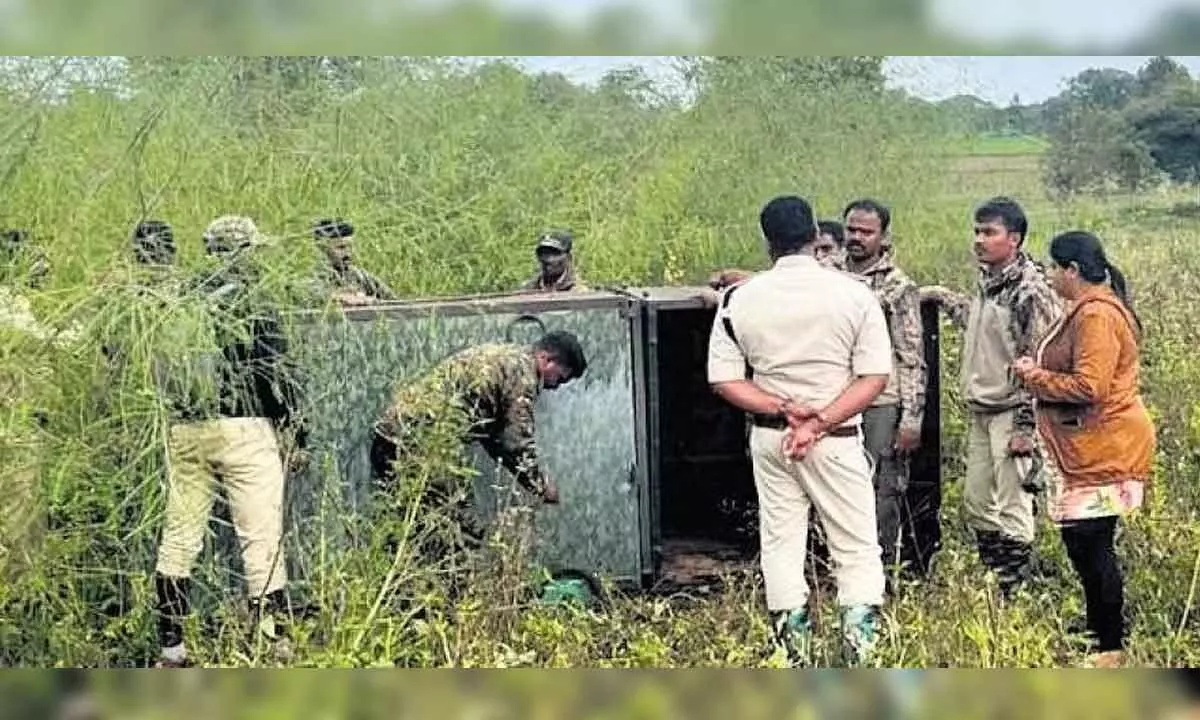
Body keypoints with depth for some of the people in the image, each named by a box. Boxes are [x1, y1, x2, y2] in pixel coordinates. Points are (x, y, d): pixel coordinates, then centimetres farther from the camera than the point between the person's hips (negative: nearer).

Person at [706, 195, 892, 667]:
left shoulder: (740, 298, -1)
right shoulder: (854, 294, -6)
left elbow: (724, 379, -4)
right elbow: (875, 376, -10)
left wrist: (782, 409, -11)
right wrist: (821, 422, -15)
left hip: (768, 436, 2)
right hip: (837, 440, -2)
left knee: (780, 545, 11)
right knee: (857, 548, 7)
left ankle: (794, 659, 11)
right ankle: (860, 653, -4)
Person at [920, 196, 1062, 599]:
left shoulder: (1030, 290, -15)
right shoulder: (987, 282, 10)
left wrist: (1025, 427, -19)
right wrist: (943, 297, 24)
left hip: (1011, 414, -9)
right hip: (981, 413, 9)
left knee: (1013, 512, -3)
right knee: (976, 506, 14)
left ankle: (1016, 593, 6)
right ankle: (992, 587, 26)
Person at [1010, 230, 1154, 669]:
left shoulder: (1096, 316, -17)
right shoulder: (1088, 309, 17)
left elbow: (1089, 387, -24)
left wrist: (1034, 377, -13)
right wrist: (1038, 369, 9)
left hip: (1103, 449, -11)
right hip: (1089, 447, 11)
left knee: (1090, 545, -7)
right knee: (1083, 542, 14)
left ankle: (1111, 648, 2)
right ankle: (1098, 632, 25)